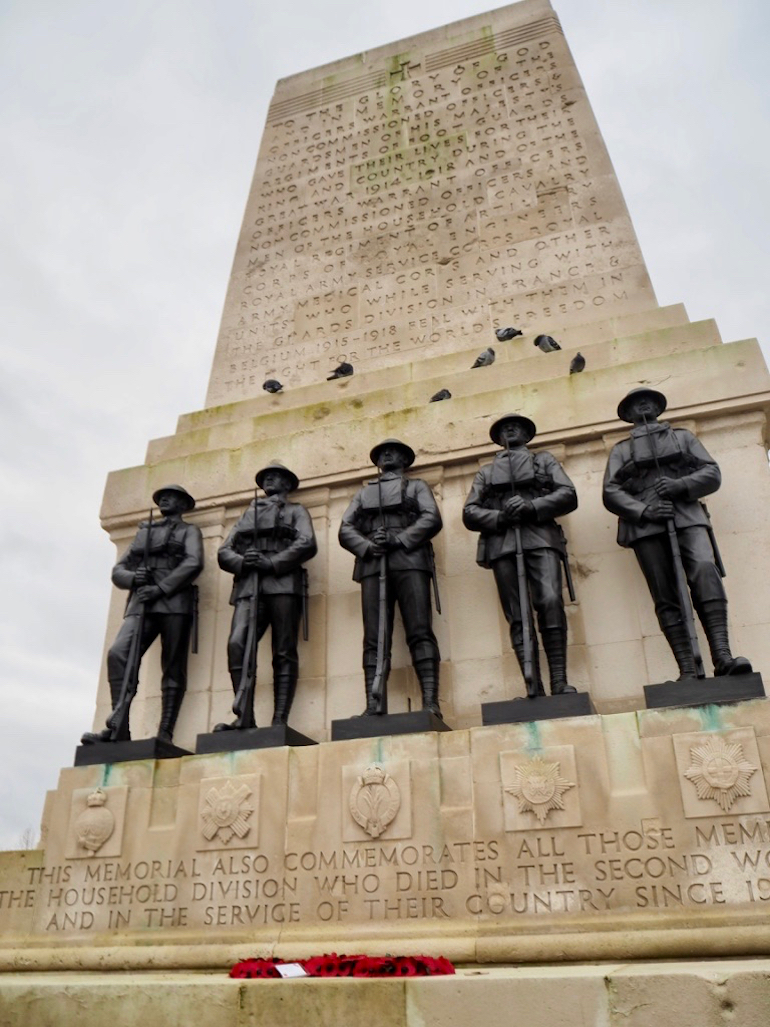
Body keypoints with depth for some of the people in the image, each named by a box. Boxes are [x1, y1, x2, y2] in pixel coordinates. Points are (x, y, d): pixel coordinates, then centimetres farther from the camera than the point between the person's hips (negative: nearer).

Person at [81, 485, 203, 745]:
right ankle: (118, 729, -20)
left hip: (174, 603, -3)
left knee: (173, 669, -6)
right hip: (142, 604, 3)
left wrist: (161, 588, -15)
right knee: (118, 653, -19)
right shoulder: (143, 531, 28)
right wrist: (133, 578, -3)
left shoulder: (189, 531, 15)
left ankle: (165, 735, -8)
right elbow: (118, 570, 21)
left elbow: (193, 564, -5)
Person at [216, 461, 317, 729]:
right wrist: (242, 562, -3)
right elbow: (224, 552, 21)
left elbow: (307, 544, 1)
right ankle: (245, 718, -18)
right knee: (237, 645, -19)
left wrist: (271, 563, -10)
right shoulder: (247, 515, 31)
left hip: (283, 584, -2)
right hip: (249, 586, 3)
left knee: (284, 654, -8)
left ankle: (279, 721, -11)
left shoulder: (295, 511, 20)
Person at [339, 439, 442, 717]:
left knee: (420, 632, -12)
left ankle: (430, 701, -18)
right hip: (372, 566, 2)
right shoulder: (363, 492, 29)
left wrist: (398, 540, -10)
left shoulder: (416, 486, 23)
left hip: (409, 561, -2)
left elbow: (432, 519, 5)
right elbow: (345, 530, 16)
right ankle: (373, 706, -13)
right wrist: (367, 546, -6)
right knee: (374, 639, -7)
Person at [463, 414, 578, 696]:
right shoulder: (485, 472, 29)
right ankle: (534, 689, -12)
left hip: (540, 538, -1)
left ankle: (559, 681, -21)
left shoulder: (545, 460, 26)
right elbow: (469, 513, 16)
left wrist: (531, 507, -9)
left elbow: (568, 495, 10)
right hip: (502, 543, 2)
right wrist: (499, 517, -5)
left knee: (550, 601, -22)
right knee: (517, 616, -8)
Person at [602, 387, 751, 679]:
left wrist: (680, 485, -8)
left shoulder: (683, 436, 26)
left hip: (687, 516, 0)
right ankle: (687, 669, -15)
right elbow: (611, 492, 8)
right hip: (646, 525, 0)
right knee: (665, 595, -10)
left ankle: (722, 656, -33)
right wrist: (644, 510, -11)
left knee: (705, 570, -25)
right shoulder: (621, 450, 23)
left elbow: (712, 474, 14)